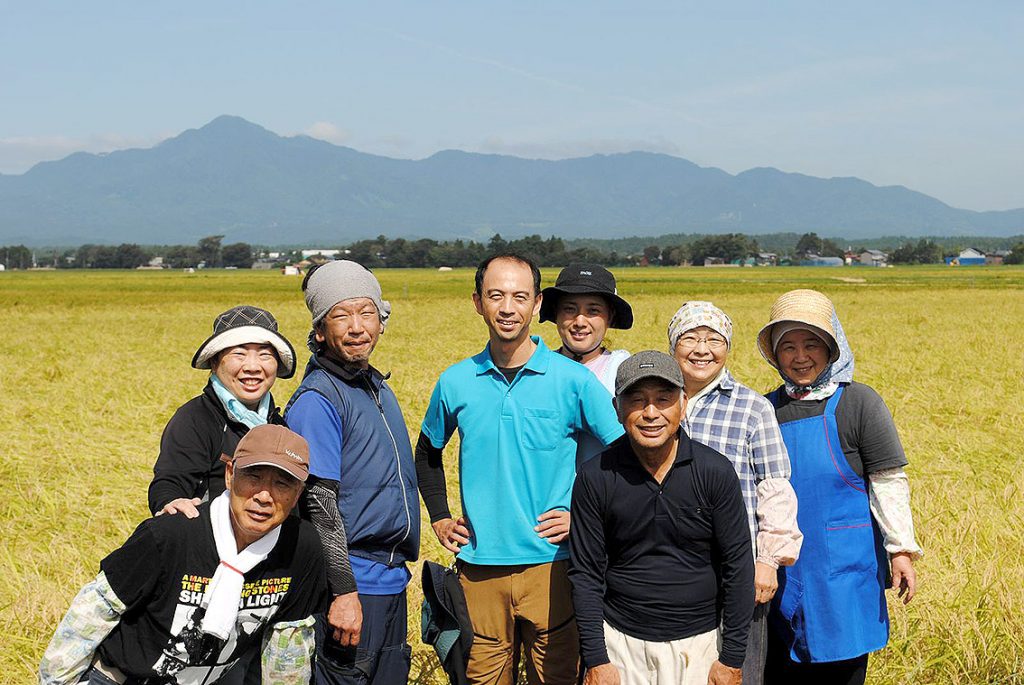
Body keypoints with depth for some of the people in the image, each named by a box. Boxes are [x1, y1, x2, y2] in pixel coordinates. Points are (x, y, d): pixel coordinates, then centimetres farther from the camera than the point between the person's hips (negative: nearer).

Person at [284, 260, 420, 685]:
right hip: (353, 585, -9)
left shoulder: (378, 387, 12)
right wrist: (343, 592, -22)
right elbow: (319, 504, -19)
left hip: (392, 580, 9)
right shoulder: (316, 400, -15)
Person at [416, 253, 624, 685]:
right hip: (479, 567, 2)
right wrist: (439, 517, 12)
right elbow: (427, 452, 22)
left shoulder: (574, 380, -4)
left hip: (551, 564, -2)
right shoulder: (456, 382, 4)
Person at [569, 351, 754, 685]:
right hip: (622, 642, 0)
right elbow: (586, 573, -2)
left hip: (699, 642, 0)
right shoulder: (595, 478, -7)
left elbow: (737, 566, -3)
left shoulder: (716, 471, -8)